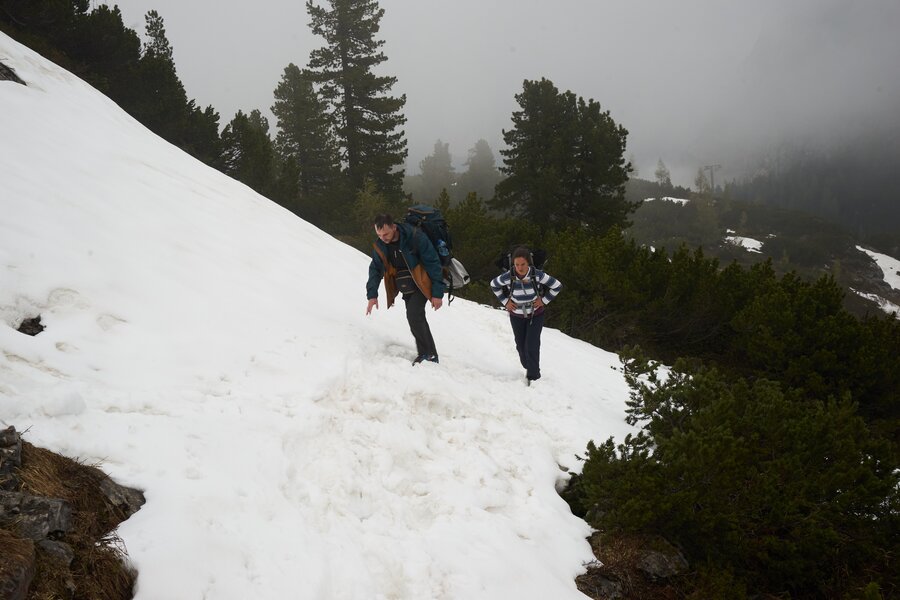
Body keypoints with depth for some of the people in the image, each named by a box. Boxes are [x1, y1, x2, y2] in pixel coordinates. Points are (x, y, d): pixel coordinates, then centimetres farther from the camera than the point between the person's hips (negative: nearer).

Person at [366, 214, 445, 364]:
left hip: (421, 284, -6)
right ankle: (428, 354, 15)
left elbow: (433, 264, -19)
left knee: (413, 315, -21)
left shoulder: (416, 238, -24)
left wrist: (437, 293, -19)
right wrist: (372, 295, -8)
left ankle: (429, 355, -14)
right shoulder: (380, 246, -7)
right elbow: (375, 270, 4)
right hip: (405, 288, 6)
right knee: (416, 319, 5)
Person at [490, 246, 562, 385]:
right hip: (516, 315, 2)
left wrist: (544, 300, -12)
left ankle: (533, 376, 6)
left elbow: (557, 286, -11)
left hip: (536, 315, -2)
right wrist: (505, 301, -5)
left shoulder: (537, 275, -25)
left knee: (532, 346, -10)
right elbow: (493, 284, -1)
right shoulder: (508, 277, -23)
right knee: (521, 346, 11)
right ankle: (528, 368, 39)